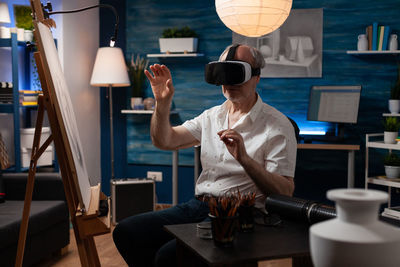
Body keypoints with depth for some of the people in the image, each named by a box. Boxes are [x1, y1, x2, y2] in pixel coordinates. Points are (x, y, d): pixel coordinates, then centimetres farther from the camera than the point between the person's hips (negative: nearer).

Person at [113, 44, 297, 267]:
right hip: (198, 206, 7)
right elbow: (164, 141, 10)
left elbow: (285, 193, -12)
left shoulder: (278, 126, -4)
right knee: (126, 232, -8)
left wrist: (245, 159, -25)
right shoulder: (212, 116, 16)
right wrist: (163, 103, -6)